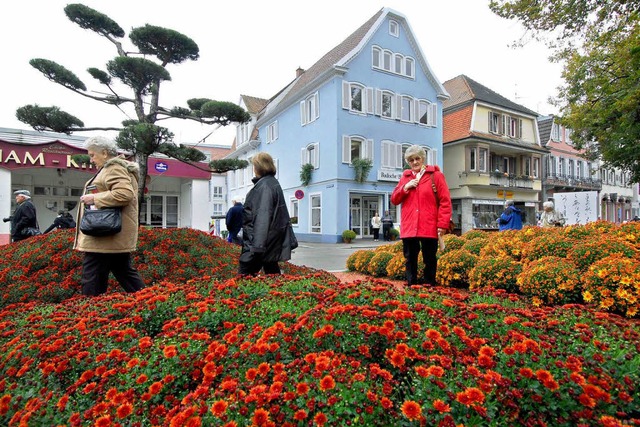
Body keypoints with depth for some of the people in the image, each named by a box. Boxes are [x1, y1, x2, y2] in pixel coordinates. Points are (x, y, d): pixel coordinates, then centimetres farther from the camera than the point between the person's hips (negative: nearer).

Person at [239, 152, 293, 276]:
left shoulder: (264, 185, -14)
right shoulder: (274, 183, 16)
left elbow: (262, 217, -23)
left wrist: (257, 245, -26)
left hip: (258, 241, -10)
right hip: (272, 240, 10)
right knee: (272, 272, 14)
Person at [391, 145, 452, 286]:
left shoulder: (436, 175, 2)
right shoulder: (405, 177, 14)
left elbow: (445, 201, -4)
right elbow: (394, 200, 13)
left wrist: (442, 224, -11)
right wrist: (405, 187, -3)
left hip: (429, 227, -3)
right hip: (408, 227, 4)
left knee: (430, 261, 6)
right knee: (410, 260, 9)